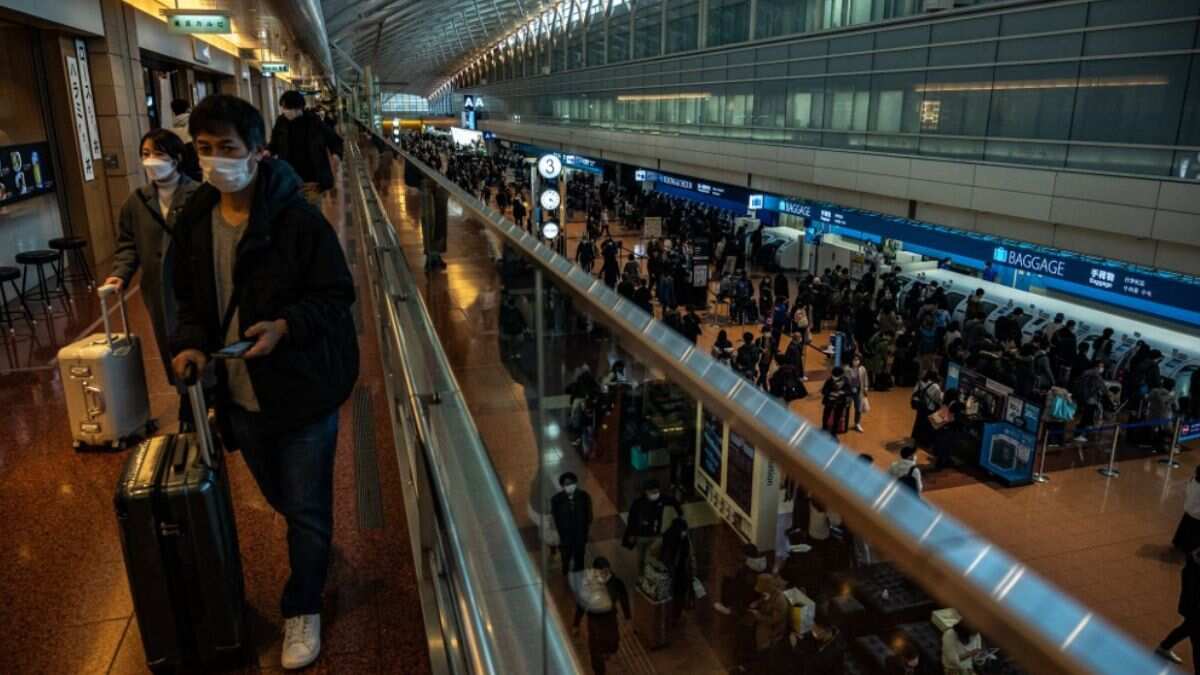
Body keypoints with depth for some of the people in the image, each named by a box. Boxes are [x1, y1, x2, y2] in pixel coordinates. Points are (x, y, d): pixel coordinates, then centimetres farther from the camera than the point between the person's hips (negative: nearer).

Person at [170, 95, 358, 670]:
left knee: (307, 511, 8)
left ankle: (303, 610, 27)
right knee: (279, 498, 24)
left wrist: (286, 326, -30)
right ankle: (311, 547, 52)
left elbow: (336, 296, -14)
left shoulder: (298, 220, -18)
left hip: (303, 390, -5)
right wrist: (191, 342, -7)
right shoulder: (194, 222, 1)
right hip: (239, 395, 6)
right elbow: (192, 298, 12)